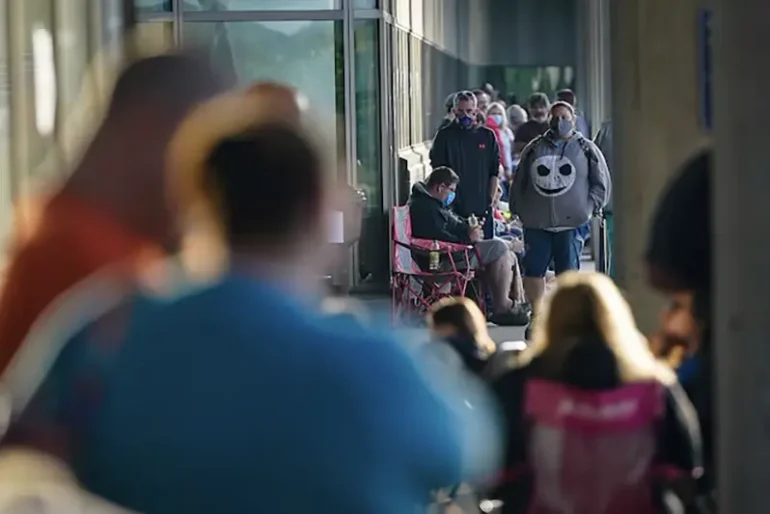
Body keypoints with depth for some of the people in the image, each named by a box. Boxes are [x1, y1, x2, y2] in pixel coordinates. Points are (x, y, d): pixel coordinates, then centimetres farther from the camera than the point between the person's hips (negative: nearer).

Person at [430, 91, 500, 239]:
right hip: (454, 209, -2)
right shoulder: (445, 136, 1)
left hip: (482, 209, 3)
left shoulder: (487, 136, 8)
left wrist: (490, 199, 3)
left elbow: (495, 172, 10)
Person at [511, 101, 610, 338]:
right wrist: (521, 210, 7)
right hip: (536, 223, 3)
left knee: (568, 272, -1)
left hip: (570, 223, -2)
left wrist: (586, 209, -4)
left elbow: (602, 184, 6)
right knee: (533, 270, 3)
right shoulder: (534, 148, 13)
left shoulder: (586, 149, 6)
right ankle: (535, 316, 15)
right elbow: (519, 183, 17)